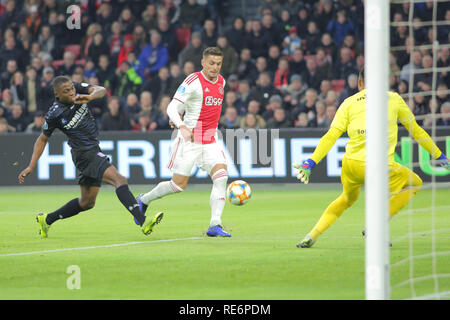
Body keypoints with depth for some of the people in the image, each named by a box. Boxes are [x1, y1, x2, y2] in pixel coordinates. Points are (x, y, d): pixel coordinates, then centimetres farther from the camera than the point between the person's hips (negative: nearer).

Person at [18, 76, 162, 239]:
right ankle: (143, 222, -35)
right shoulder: (54, 115, -13)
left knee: (87, 202, 19)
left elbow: (101, 90, -12)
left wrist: (90, 97, -34)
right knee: (120, 180, -24)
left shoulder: (78, 89, -1)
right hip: (84, 153, -8)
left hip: (93, 150, 8)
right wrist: (31, 167, -1)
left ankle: (46, 220, 32)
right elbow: (42, 139, 0)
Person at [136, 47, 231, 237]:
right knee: (179, 185, -2)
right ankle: (144, 200, 25)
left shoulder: (221, 82, 9)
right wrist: (182, 126, -34)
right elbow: (172, 107, -17)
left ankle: (215, 225, -15)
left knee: (221, 176, -14)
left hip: (211, 140, 6)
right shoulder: (193, 81, -13)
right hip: (190, 139, -6)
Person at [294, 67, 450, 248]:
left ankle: (312, 236, 24)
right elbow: (416, 131, 18)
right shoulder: (393, 99, 11)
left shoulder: (349, 103, 11)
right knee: (415, 184, 21)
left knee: (348, 199, 33)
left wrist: (310, 164, 3)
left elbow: (330, 137, 3)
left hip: (350, 165, 4)